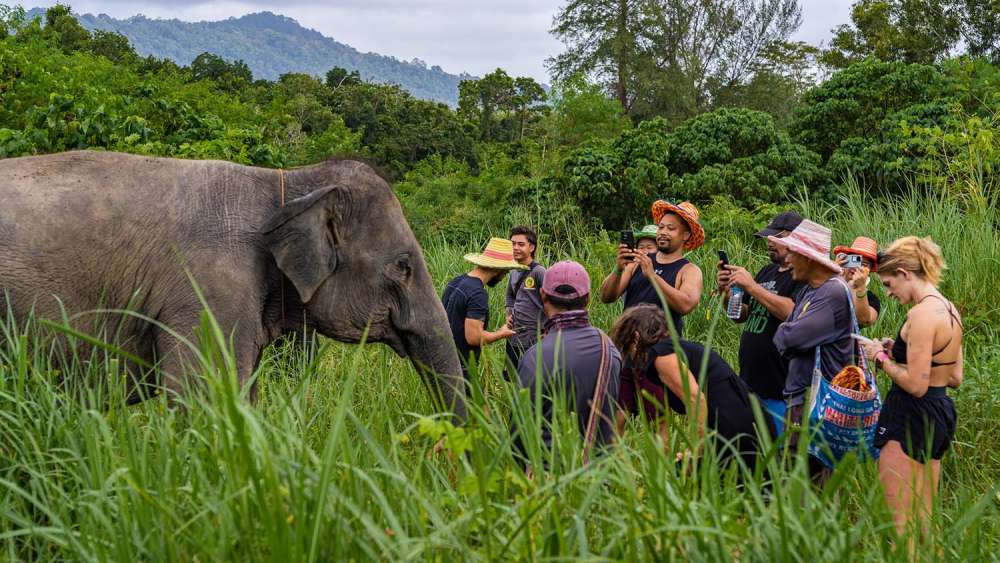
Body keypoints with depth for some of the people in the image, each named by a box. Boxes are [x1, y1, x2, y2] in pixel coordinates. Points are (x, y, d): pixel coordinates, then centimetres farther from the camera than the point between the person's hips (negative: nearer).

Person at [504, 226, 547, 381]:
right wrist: (509, 314, 11)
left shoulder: (539, 272, -13)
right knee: (511, 380, 16)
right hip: (514, 338, 8)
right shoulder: (514, 273, 10)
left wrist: (544, 332, -15)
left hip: (534, 340, -8)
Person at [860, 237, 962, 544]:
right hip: (940, 413, 10)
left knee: (897, 520, -6)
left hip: (911, 419, -10)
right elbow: (955, 378, 17)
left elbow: (916, 384, -23)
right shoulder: (950, 309, 10)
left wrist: (883, 360, -7)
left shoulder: (922, 313, -19)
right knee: (923, 518, 16)